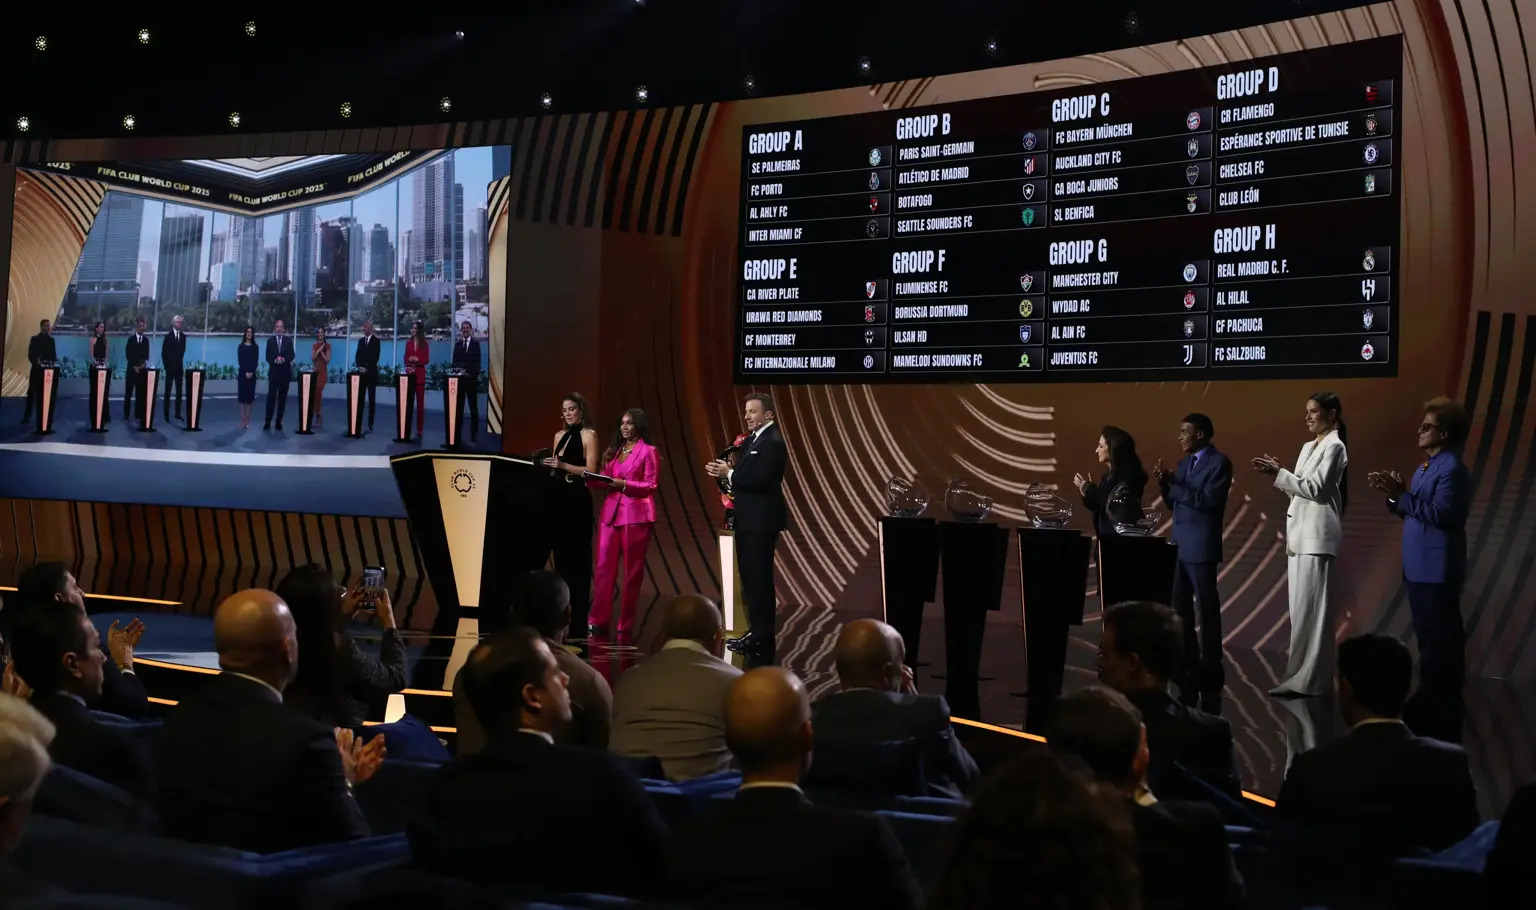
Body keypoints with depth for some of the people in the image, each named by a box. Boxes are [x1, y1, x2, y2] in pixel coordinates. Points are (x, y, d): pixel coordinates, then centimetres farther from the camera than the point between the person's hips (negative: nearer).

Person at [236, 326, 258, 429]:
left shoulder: (255, 347, 7)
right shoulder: (241, 347, 4)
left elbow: (255, 361, 2)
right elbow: (239, 361, -3)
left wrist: (251, 372, -12)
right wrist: (246, 372, -14)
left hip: (252, 374, 1)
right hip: (242, 374, -1)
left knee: (250, 397, 0)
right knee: (242, 396, -3)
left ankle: (248, 421, 2)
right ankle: (243, 420, -3)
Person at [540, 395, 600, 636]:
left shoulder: (588, 435, -2)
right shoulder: (559, 435, 17)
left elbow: (591, 470, -11)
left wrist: (563, 465, -18)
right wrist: (546, 464, 5)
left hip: (577, 500, -7)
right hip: (557, 498, 7)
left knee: (577, 557, -5)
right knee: (560, 554, 9)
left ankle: (578, 618, -4)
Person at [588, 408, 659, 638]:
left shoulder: (648, 451, 0)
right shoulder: (614, 450, 18)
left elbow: (651, 485, -7)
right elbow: (606, 482, 15)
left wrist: (624, 484, -19)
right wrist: (591, 479, -4)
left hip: (636, 514, -5)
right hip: (610, 512, 5)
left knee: (633, 570, 0)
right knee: (604, 567, -2)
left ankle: (626, 625, 4)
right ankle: (598, 621, -3)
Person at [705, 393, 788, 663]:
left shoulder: (773, 443, -15)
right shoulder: (754, 440, 16)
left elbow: (759, 480, -24)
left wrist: (729, 474, -17)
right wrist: (724, 471, -2)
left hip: (761, 521, -10)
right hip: (748, 520, 10)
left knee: (759, 578, -7)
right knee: (751, 577, 15)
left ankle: (762, 636, -2)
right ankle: (757, 632, 22)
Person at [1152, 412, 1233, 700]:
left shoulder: (1219, 462, -8)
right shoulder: (1183, 464, 17)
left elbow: (1209, 501, -18)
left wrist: (1175, 485, -19)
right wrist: (1164, 484, 0)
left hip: (1201, 547, -8)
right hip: (1179, 545, 8)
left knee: (1207, 608, -2)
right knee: (1179, 607, 9)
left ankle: (1211, 666, 3)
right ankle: (1188, 664, 16)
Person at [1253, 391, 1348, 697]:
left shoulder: (1334, 447, -8)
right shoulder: (1308, 447, 19)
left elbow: (1316, 489, -17)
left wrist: (1278, 473, -18)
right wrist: (1277, 474, 4)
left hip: (1316, 536, -9)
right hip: (1300, 534, 9)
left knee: (1310, 608, -9)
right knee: (1301, 608, 8)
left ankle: (1309, 680, -8)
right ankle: (1303, 675, 12)